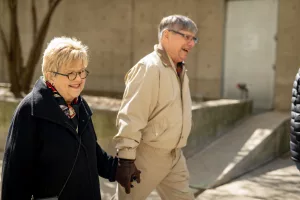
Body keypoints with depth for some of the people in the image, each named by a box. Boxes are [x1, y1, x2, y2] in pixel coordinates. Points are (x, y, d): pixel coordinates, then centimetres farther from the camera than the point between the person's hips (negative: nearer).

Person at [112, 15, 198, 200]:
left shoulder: (180, 70, 9)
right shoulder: (149, 67, -20)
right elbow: (131, 116, -24)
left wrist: (177, 148, 19)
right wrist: (126, 158, -26)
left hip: (175, 155, 8)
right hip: (147, 154, -8)